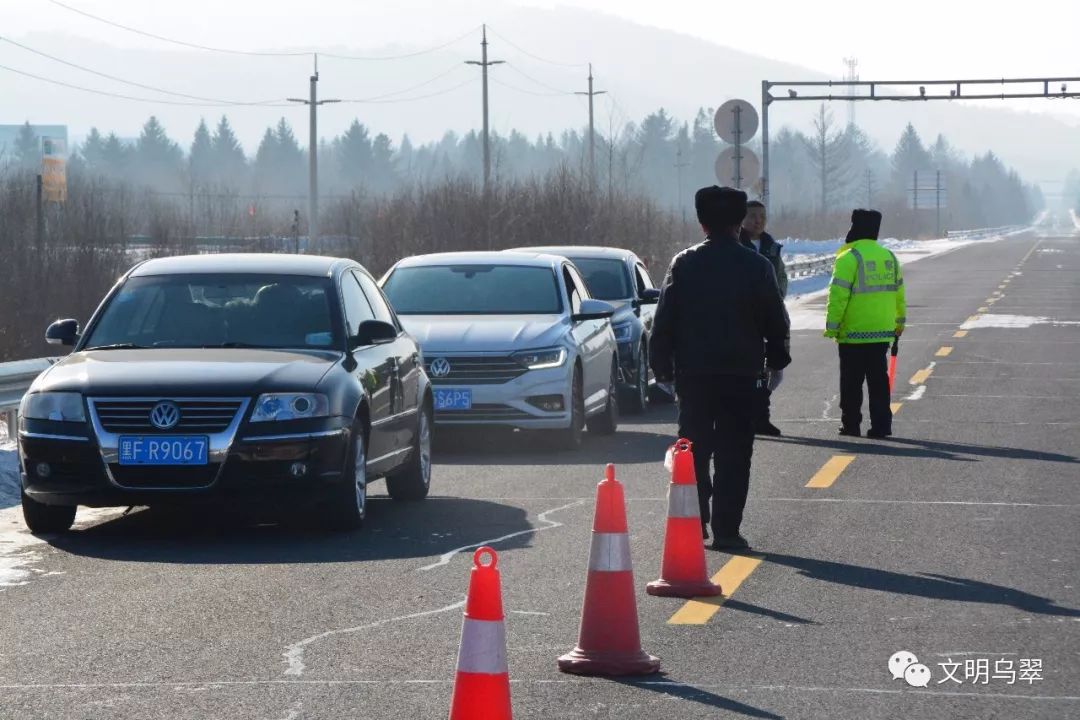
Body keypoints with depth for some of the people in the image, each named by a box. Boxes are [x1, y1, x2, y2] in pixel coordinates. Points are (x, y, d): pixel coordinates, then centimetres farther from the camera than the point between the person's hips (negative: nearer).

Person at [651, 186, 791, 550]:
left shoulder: (684, 264, -1)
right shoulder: (756, 266, -2)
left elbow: (664, 320, -1)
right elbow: (776, 321, 3)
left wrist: (661, 365, 6)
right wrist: (775, 358, 17)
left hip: (693, 373, 1)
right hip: (741, 372, -1)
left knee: (694, 451, 10)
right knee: (733, 455, 2)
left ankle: (693, 524, 9)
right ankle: (726, 530, -2)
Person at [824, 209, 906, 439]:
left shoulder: (848, 258, -12)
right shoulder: (889, 257, 8)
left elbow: (838, 296, -15)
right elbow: (899, 293, 17)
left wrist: (831, 327, -10)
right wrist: (899, 322, 28)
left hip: (853, 333, -5)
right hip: (882, 332, 5)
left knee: (851, 381, 5)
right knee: (879, 380, 8)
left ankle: (850, 424, 8)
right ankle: (881, 424, 5)